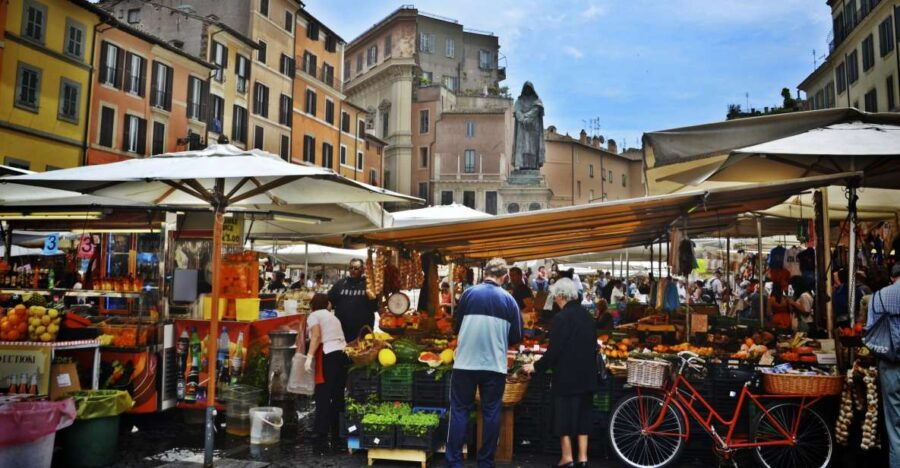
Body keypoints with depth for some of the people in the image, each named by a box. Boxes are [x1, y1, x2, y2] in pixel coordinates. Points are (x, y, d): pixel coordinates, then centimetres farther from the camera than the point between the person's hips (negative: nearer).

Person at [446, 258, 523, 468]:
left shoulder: (469, 293, -3)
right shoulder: (508, 299, -1)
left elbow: (456, 327, 6)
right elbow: (516, 337, 3)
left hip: (465, 363, 0)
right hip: (495, 365, 1)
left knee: (460, 411, 8)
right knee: (491, 413, 11)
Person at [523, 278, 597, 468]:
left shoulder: (562, 317, -16)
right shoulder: (586, 315, 7)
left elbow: (554, 350, -17)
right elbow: (593, 345, 13)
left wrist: (536, 366, -4)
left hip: (567, 376, -7)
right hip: (586, 376, 7)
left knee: (564, 416, 5)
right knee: (582, 415, 13)